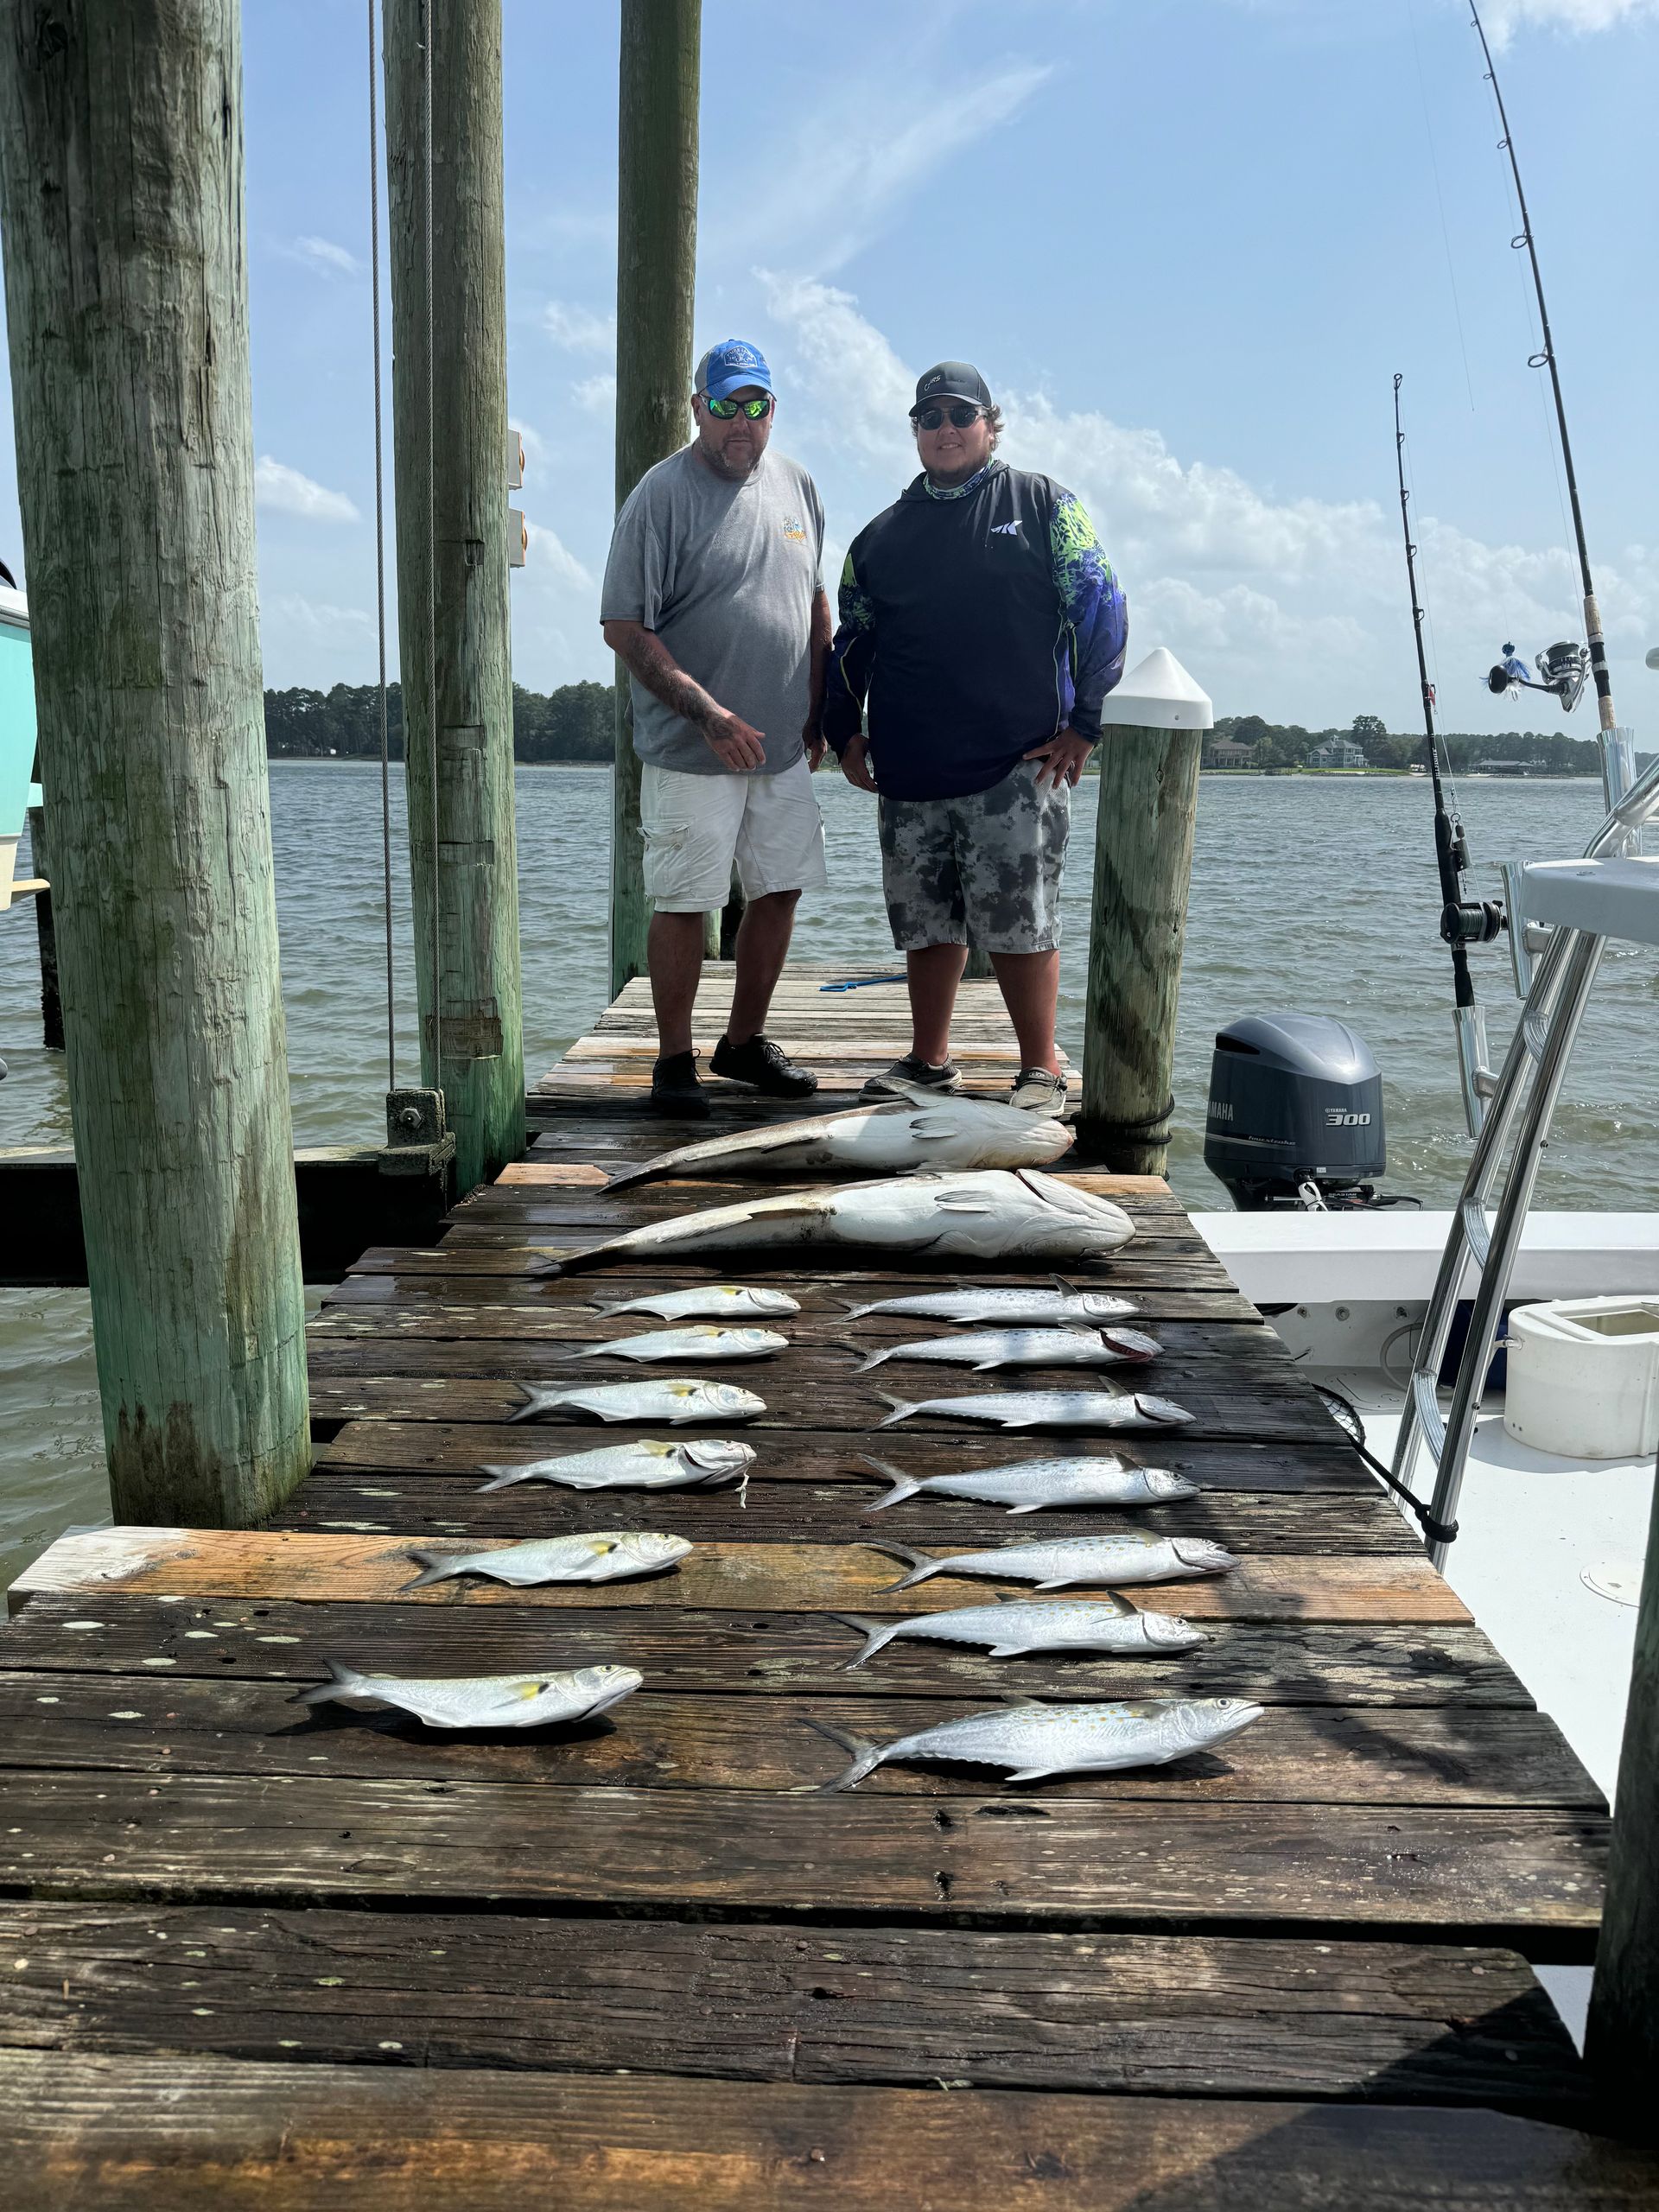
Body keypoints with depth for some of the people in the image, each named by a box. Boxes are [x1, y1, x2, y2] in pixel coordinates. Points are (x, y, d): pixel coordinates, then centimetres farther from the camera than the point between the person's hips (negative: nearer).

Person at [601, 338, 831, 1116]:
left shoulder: (796, 485, 12)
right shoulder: (662, 493, -9)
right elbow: (624, 627, -13)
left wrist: (816, 712, 14)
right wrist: (709, 714, -19)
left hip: (784, 746, 6)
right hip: (691, 752, -6)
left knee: (780, 890, 10)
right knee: (683, 903, -2)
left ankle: (745, 1042, 25)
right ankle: (674, 1060, 11)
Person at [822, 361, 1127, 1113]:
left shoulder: (1043, 505, 6)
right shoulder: (883, 535, 16)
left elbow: (1098, 609, 1)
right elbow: (850, 642, 22)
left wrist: (1085, 724, -5)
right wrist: (845, 733, 12)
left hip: (1020, 767, -4)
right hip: (910, 771, 4)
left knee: (1020, 923, -5)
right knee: (926, 922, 8)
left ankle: (1041, 1072, 5)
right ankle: (929, 1061, 21)